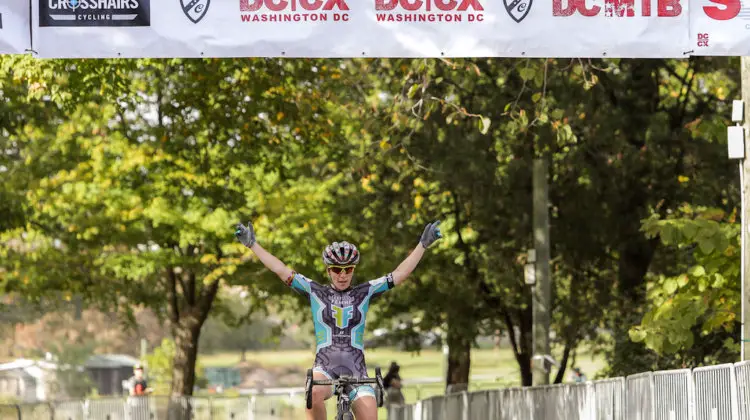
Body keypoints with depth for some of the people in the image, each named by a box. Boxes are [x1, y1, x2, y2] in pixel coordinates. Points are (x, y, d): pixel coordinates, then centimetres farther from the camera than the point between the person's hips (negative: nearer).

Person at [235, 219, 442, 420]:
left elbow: (400, 274, 6)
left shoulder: (364, 293, 9)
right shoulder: (315, 292, 7)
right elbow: (281, 270, 4)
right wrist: (252, 244, 0)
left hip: (356, 371, 2)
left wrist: (423, 244, 1)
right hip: (324, 368, -2)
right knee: (314, 393, -36)